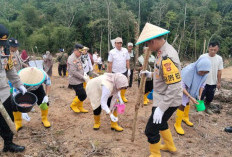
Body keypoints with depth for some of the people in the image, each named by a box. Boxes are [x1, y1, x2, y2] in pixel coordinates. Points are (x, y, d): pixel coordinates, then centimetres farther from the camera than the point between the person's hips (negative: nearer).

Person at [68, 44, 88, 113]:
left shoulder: (78, 58, 11)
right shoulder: (71, 59, -18)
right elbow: (74, 72, -24)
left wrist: (84, 75, 5)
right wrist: (83, 77, -20)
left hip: (79, 81, 9)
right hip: (75, 81, -9)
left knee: (79, 94, 17)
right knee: (83, 95, -6)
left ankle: (80, 107, 31)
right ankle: (73, 105, 14)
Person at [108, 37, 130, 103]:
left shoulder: (125, 50, 1)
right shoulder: (112, 52, -7)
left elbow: (127, 61, 4)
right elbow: (110, 63, -5)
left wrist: (128, 70, 1)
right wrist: (110, 73, -5)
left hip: (124, 71, 3)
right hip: (115, 72, -3)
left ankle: (122, 96, 34)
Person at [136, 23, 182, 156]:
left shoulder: (167, 57, -29)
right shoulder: (164, 51, 3)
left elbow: (174, 87, -31)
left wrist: (161, 108, -30)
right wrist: (151, 74, 12)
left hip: (168, 101, -10)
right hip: (162, 98, 10)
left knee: (151, 130, 1)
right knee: (160, 122, 29)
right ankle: (170, 146, 51)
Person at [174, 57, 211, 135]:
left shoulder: (204, 73, -20)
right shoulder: (189, 70, -38)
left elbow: (202, 84, -1)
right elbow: (181, 86, -33)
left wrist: (199, 96, -8)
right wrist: (191, 97, -34)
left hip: (190, 89, 6)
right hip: (181, 89, -6)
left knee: (187, 103, 23)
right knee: (182, 105, -8)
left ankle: (185, 118, 46)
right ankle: (177, 125, 7)